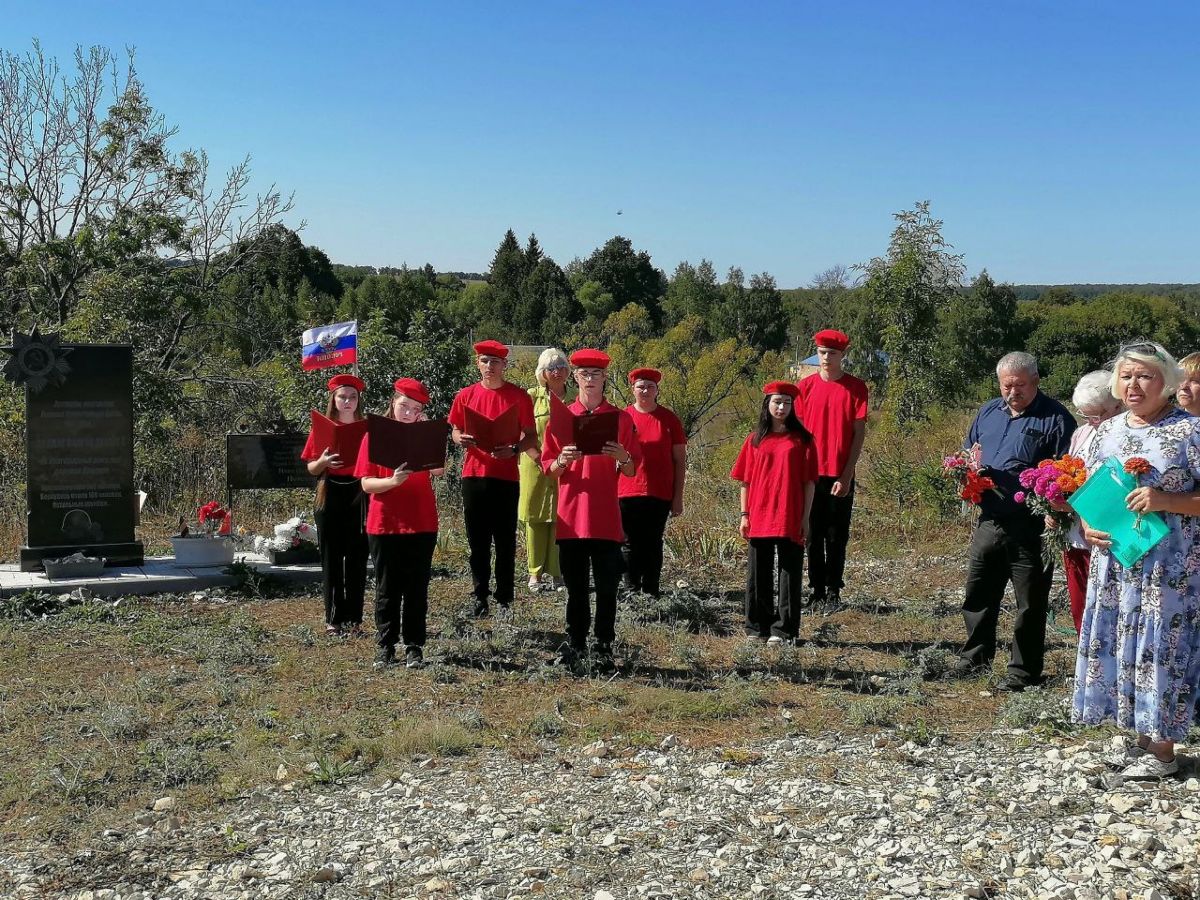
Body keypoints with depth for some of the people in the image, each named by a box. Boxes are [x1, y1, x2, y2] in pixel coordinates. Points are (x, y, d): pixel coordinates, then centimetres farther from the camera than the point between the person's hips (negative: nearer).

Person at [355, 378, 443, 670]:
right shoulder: (374, 436, 1)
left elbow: (438, 469, -11)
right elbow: (366, 483, -4)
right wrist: (392, 481, -22)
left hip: (422, 524, 1)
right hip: (385, 524, -1)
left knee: (417, 590, 4)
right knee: (387, 589, 5)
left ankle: (414, 647, 10)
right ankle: (385, 646, 13)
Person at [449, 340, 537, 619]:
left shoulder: (518, 396, 0)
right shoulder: (466, 395, 7)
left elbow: (531, 437, 1)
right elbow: (455, 431, 14)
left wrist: (513, 449, -18)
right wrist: (461, 439, -10)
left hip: (506, 476, -2)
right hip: (474, 474, 2)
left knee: (505, 541, 2)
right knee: (477, 540, 6)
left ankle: (505, 599, 8)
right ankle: (480, 596, 15)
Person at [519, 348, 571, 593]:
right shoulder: (532, 397, 4)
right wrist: (541, 460, -11)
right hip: (535, 468, -1)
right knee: (535, 518, 2)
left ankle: (556, 572, 6)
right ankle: (535, 573, 7)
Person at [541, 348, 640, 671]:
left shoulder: (621, 419, 5)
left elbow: (631, 471, 8)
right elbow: (548, 468, 8)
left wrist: (622, 457, -14)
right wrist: (562, 461, -13)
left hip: (606, 518, -1)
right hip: (571, 516, 1)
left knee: (607, 587, 1)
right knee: (575, 587, 7)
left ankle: (604, 648, 8)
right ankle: (574, 645, 15)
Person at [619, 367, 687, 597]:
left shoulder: (669, 419, 4)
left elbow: (680, 460, 6)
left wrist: (678, 497, 0)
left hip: (659, 494, 0)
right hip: (628, 492, 0)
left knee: (653, 544, 3)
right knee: (631, 544, 2)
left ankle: (651, 593, 7)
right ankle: (631, 592, 9)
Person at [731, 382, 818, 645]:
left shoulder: (802, 439, 3)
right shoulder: (755, 439, 9)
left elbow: (809, 482, 1)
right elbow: (745, 481, 10)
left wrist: (806, 519, -4)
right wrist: (744, 515, 3)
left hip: (791, 521, -2)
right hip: (759, 518, 2)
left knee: (789, 573, 0)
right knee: (758, 573, 7)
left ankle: (784, 630, 6)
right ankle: (757, 627, 16)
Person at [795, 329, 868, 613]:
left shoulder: (856, 387, 0)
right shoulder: (805, 386, 4)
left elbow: (859, 433, -1)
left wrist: (846, 475, -8)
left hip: (841, 476, -1)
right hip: (811, 473, 1)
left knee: (837, 537, 3)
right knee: (814, 536, 5)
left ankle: (834, 592, 10)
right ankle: (817, 592, 12)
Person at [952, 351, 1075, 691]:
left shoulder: (1055, 418, -7)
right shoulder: (988, 412, 12)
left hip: (1030, 528, -6)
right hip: (988, 521, 6)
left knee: (1030, 603, 4)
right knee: (978, 593, 16)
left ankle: (1024, 670, 15)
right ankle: (975, 656, 32)